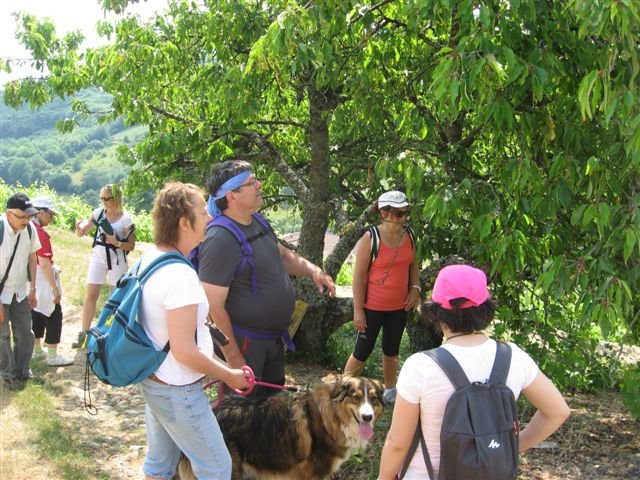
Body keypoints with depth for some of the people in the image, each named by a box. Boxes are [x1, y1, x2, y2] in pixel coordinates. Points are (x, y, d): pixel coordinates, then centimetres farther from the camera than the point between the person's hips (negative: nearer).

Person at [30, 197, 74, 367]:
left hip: (31, 278, 9)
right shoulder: (40, 233, -23)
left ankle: (36, 350, 30)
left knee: (36, 313, 19)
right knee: (54, 315, 0)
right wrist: (55, 287, -21)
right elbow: (44, 264, -25)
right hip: (42, 279, -9)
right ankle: (53, 356, 5)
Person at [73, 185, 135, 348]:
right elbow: (81, 233, 6)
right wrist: (79, 226, -16)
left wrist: (117, 243, -23)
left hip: (117, 261, -3)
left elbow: (131, 246, -6)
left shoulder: (126, 219, -11)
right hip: (98, 258, 3)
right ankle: (83, 333, 9)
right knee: (91, 296, 2)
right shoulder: (98, 213, -2)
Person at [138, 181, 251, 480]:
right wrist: (229, 376, -11)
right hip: (177, 392, -9)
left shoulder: (150, 257, 1)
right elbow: (184, 352, -26)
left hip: (153, 380, 9)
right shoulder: (180, 275, -28)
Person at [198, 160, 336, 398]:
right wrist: (234, 358, -22)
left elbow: (281, 255, 20)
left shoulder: (258, 222, 3)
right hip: (243, 342, -9)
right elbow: (213, 307, -25)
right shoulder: (220, 240, -25)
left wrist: (313, 270, 1)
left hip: (274, 337, 9)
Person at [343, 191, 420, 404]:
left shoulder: (408, 234, -2)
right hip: (373, 307, -5)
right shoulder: (370, 238, -18)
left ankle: (390, 391, 36)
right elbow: (359, 276, -15)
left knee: (392, 349, 20)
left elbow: (413, 264, 14)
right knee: (362, 351, 4)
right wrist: (358, 309, -15)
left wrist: (415, 288, -1)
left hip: (399, 306, 5)